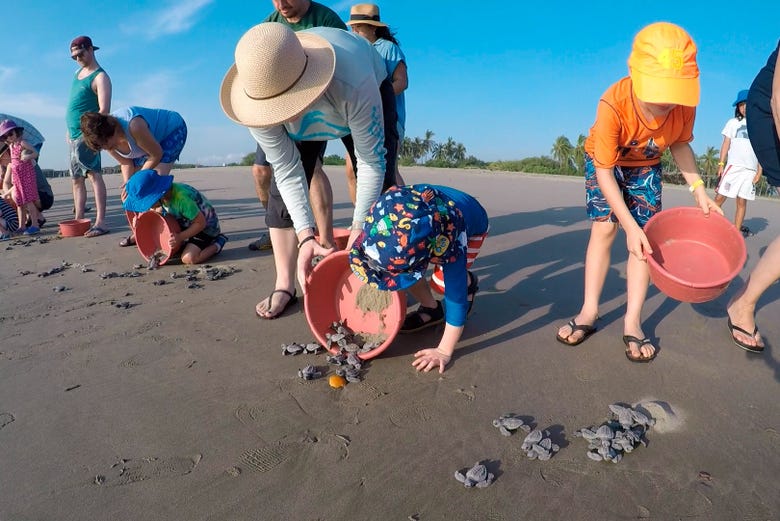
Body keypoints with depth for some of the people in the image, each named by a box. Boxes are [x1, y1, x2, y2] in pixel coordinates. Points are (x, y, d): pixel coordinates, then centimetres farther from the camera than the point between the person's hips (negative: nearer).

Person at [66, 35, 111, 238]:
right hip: (73, 134, 9)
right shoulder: (78, 73, 19)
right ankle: (78, 220, 15)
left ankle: (100, 222, -23)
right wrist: (70, 129, 22)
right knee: (77, 179, 9)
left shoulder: (100, 77, -7)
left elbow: (104, 110, -17)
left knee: (93, 174, -17)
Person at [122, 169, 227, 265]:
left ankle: (217, 244, -2)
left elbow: (201, 223, -28)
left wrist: (180, 237, -31)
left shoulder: (181, 198, -36)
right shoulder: (164, 191, -12)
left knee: (188, 259, -24)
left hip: (206, 226, -8)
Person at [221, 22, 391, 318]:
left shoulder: (354, 85, -47)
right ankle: (284, 285, -1)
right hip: (306, 126, 2)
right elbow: (287, 170, -30)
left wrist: (359, 230, -40)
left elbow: (371, 162, -36)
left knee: (381, 188, -16)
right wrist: (306, 236, -39)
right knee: (282, 189, -10)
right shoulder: (259, 93, -36)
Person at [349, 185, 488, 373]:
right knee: (407, 269, -21)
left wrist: (444, 351, -36)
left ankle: (469, 282, 14)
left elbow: (456, 297, -39)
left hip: (473, 220, -3)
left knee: (445, 283, -22)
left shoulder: (450, 242, -48)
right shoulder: (385, 208, -38)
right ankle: (431, 309, 5)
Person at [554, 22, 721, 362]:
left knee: (645, 236, -7)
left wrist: (698, 189, -17)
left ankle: (632, 321, -4)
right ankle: (589, 312, -4)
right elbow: (604, 172, -33)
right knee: (604, 228, -12)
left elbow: (680, 145, -5)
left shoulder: (684, 105, -27)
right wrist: (629, 225, -36)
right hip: (605, 160, -2)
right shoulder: (613, 105, -38)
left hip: (646, 166, 3)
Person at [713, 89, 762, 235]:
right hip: (733, 166, -1)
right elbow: (726, 144, 7)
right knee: (719, 197, -11)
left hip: (750, 169, 1)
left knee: (742, 202, 0)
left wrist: (759, 170, 3)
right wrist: (721, 164, -3)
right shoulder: (733, 123, 11)